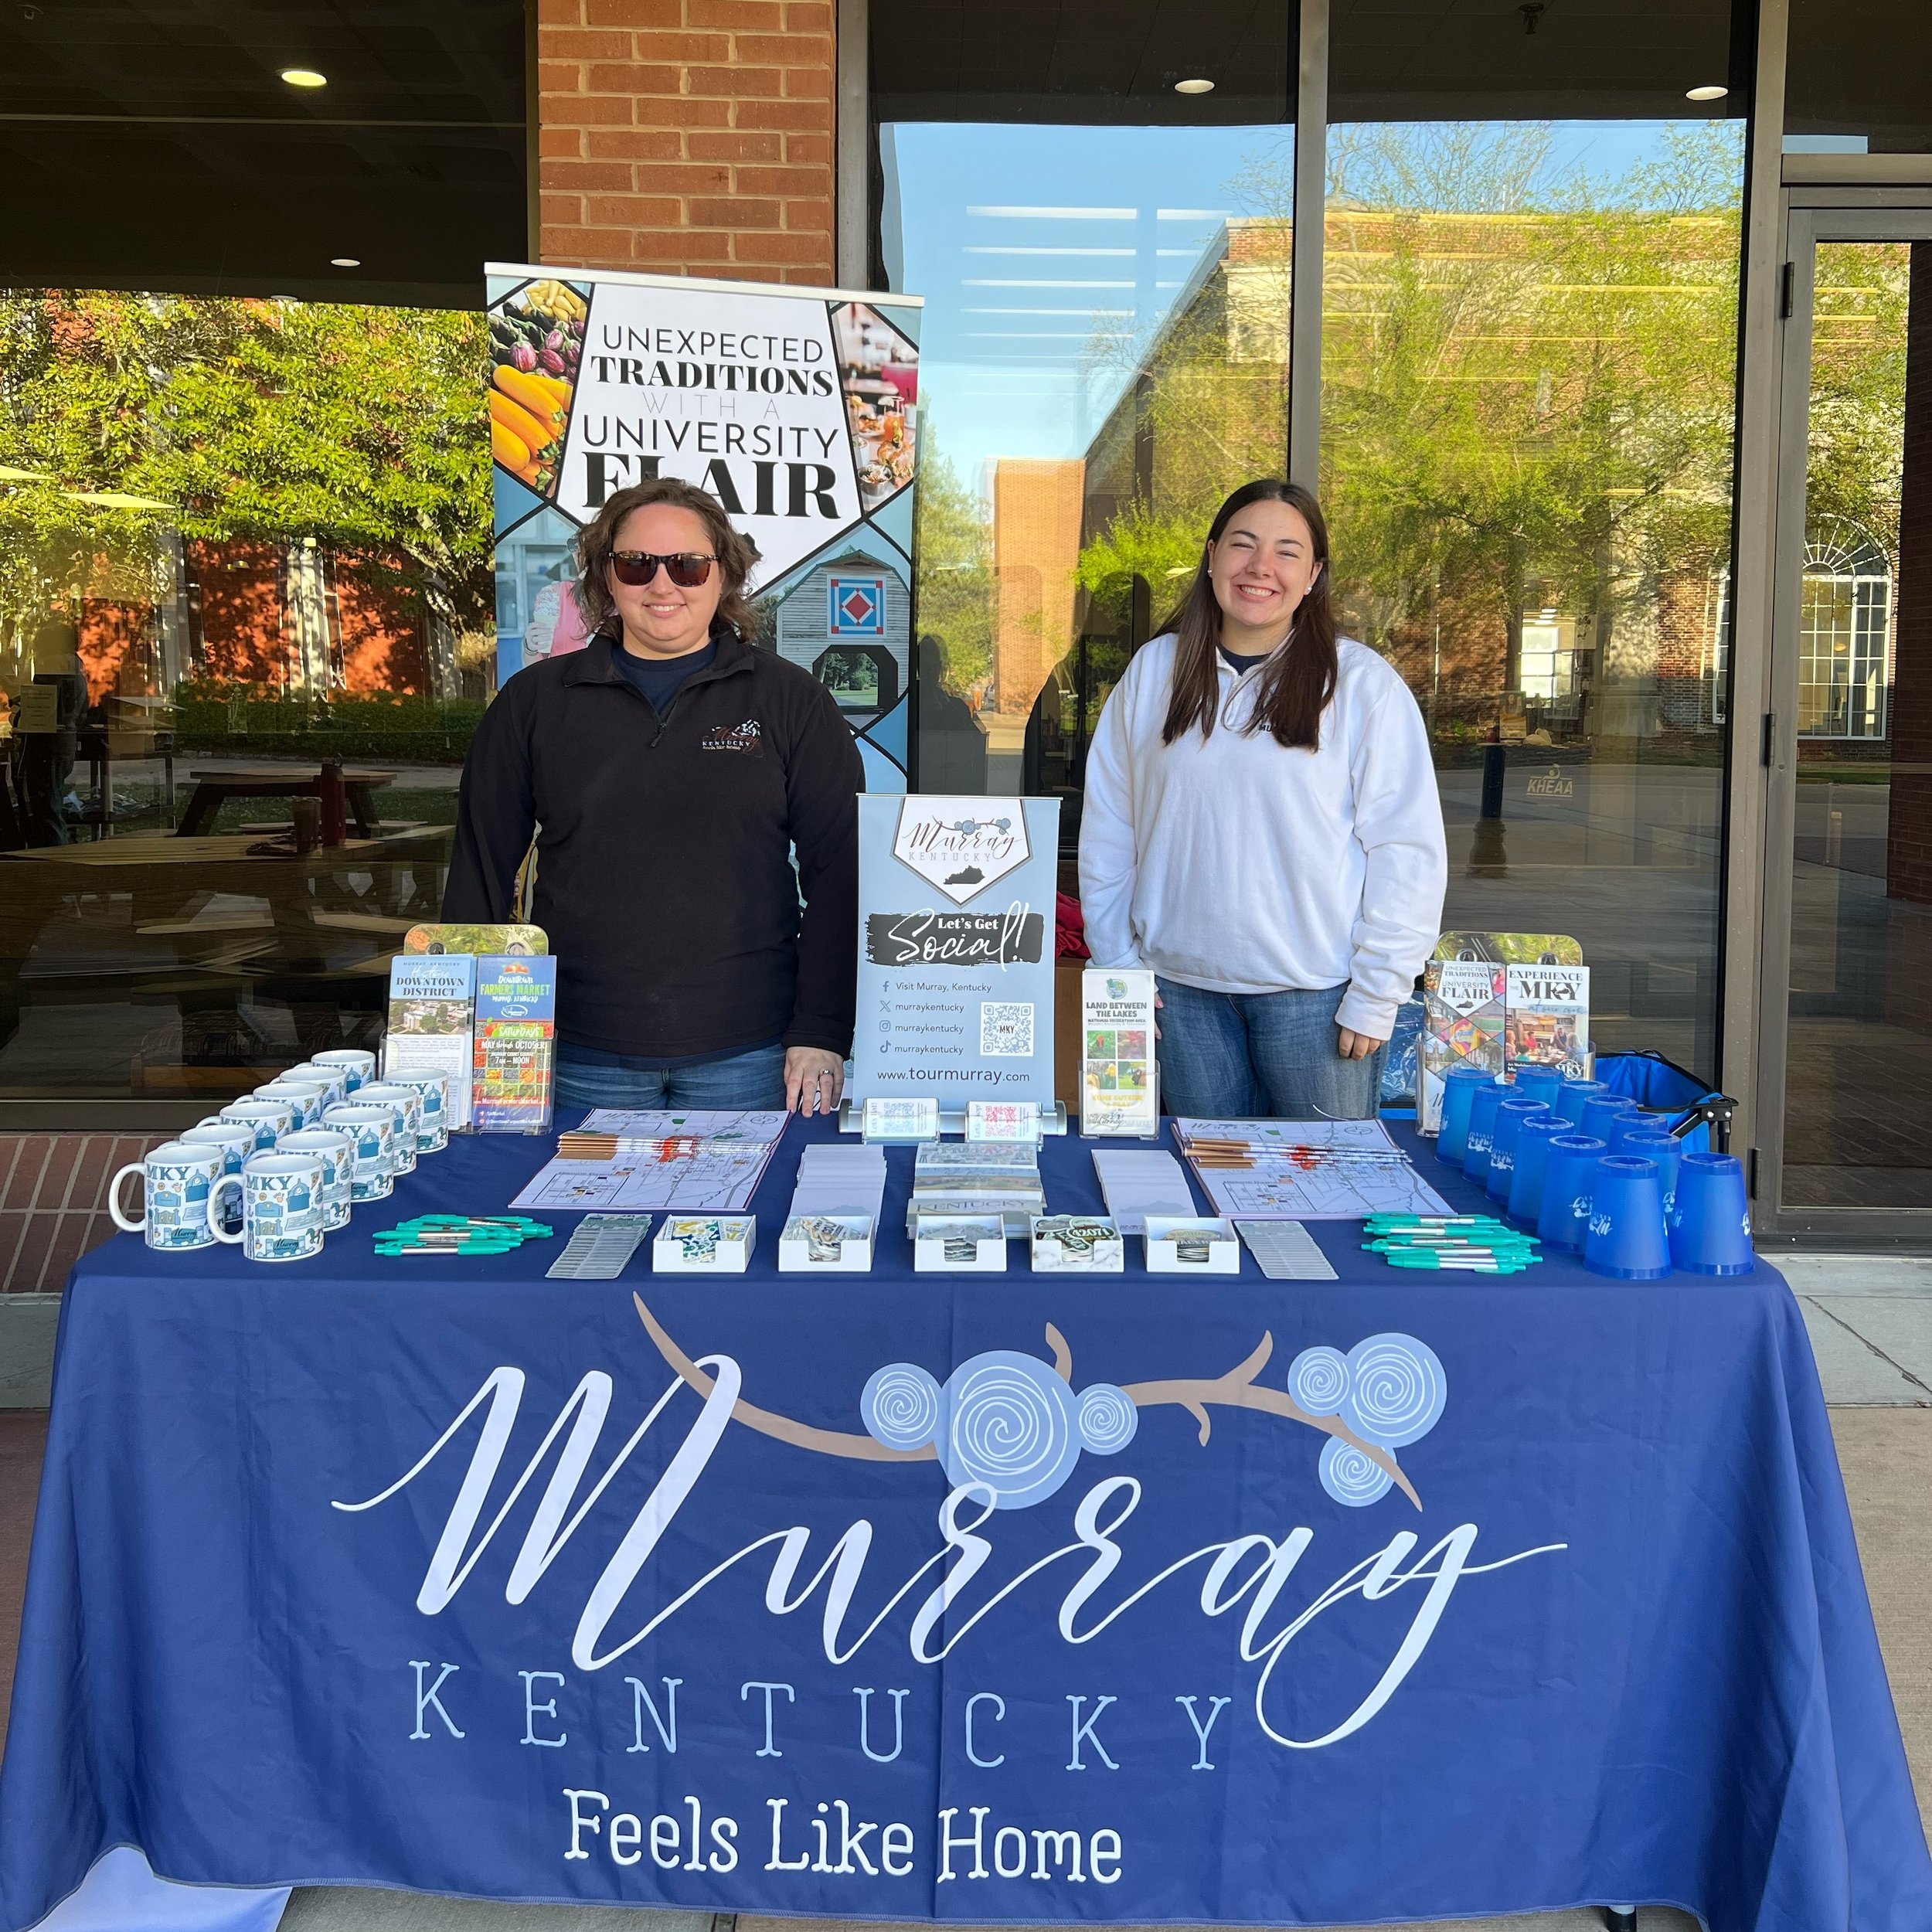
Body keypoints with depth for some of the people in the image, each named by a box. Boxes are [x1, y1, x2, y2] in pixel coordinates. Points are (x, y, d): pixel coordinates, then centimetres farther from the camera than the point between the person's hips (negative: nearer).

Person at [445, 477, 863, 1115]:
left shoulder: (790, 701, 5)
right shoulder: (533, 702, 8)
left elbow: (839, 873, 1)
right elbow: (481, 867, 10)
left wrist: (821, 1035, -6)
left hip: (747, 1056, -1)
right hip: (579, 1057, 1)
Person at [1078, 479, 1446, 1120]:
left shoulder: (1361, 682, -5)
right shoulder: (1153, 671, 5)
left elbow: (1407, 849, -7)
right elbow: (1107, 827, 8)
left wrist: (1376, 995, -9)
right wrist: (1116, 963, 5)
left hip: (1314, 994, -3)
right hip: (1181, 986, 3)